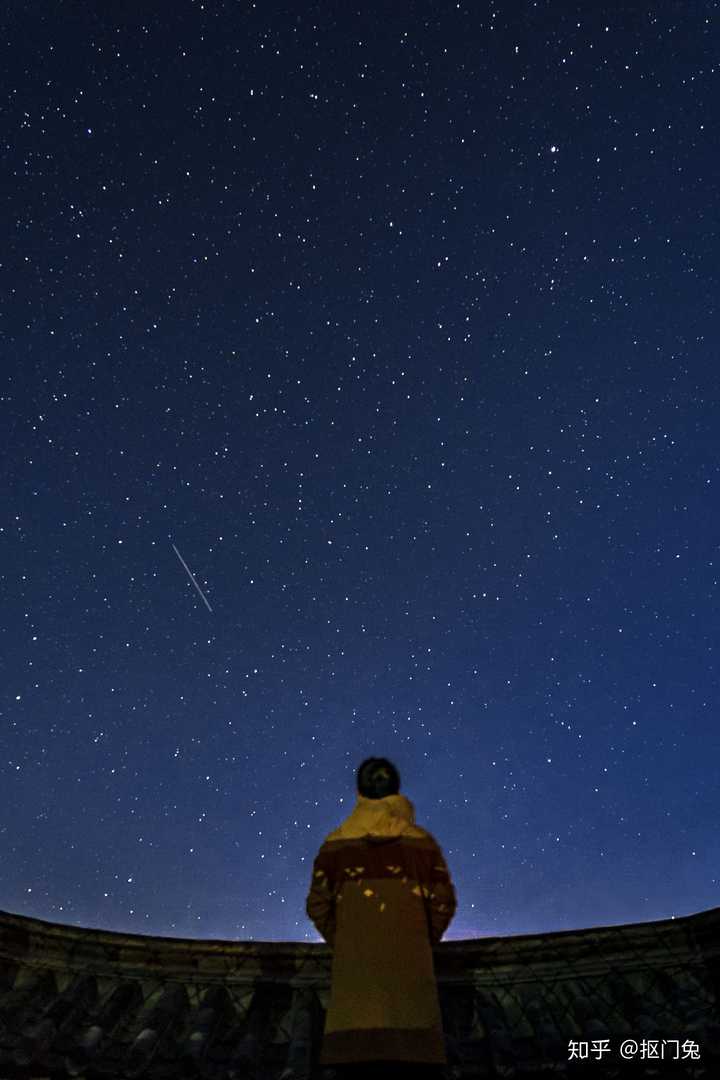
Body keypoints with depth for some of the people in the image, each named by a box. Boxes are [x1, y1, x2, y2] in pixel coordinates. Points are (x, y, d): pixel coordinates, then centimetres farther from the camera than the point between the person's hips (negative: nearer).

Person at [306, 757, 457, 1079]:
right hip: (410, 959, 0)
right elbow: (443, 902, 3)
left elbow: (317, 906, 5)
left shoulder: (336, 843, 7)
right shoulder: (421, 841, 6)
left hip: (354, 959, 1)